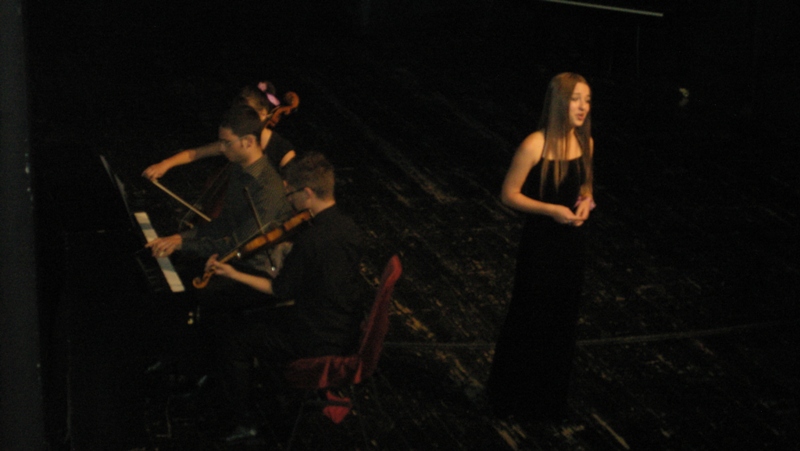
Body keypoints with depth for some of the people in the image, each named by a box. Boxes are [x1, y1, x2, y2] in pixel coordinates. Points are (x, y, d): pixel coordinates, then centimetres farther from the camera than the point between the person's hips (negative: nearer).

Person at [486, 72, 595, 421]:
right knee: (529, 319, 6)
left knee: (562, 320, 15)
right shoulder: (536, 145, -18)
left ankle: (550, 399, 32)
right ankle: (513, 398, 26)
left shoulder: (585, 143, 1)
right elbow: (509, 194, -14)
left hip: (572, 241, 6)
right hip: (540, 244, -6)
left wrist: (586, 202, -5)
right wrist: (552, 210, -22)